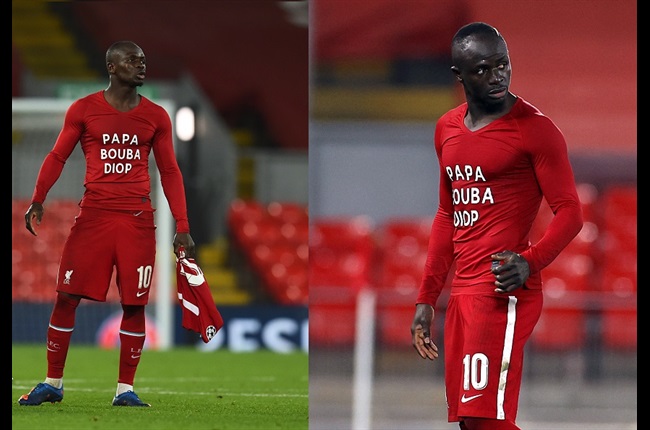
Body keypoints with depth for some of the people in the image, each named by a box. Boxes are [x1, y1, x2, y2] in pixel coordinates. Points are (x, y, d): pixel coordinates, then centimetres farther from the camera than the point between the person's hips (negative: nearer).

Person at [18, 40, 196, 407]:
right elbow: (57, 157, 7)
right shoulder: (84, 110, 4)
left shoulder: (156, 116, 8)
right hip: (94, 214, -1)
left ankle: (125, 389, 6)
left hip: (138, 220, 1)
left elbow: (170, 172, 10)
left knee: (135, 304, -2)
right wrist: (38, 200, -7)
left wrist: (182, 227, 4)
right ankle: (53, 383, 9)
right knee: (67, 297, -3)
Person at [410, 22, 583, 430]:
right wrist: (427, 298, 20)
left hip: (504, 289, -8)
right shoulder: (447, 129, 15)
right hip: (462, 291, 8)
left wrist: (530, 262, -27)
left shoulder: (535, 129, -7)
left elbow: (569, 212, -9)